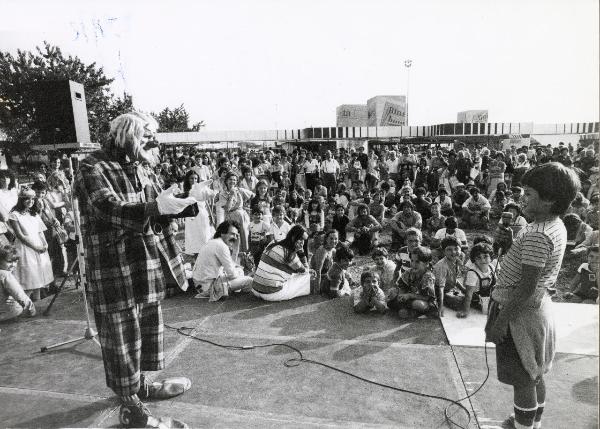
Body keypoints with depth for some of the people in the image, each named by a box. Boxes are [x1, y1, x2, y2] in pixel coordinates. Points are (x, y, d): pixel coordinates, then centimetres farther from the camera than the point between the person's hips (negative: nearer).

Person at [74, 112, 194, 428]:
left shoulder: (139, 171, 13)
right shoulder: (93, 167, -10)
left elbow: (154, 218, 15)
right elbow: (109, 209, -26)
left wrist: (174, 204, -5)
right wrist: (155, 207, -38)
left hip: (149, 269, 8)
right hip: (114, 274, -8)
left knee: (146, 334, 20)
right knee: (121, 341, 6)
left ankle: (140, 384, 40)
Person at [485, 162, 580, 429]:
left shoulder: (537, 235, -27)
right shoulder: (555, 225, 3)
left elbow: (526, 287, -26)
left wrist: (501, 320, -20)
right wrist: (510, 244, -4)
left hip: (520, 312, -10)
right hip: (536, 307, 10)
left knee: (522, 379, 8)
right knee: (534, 374, 25)